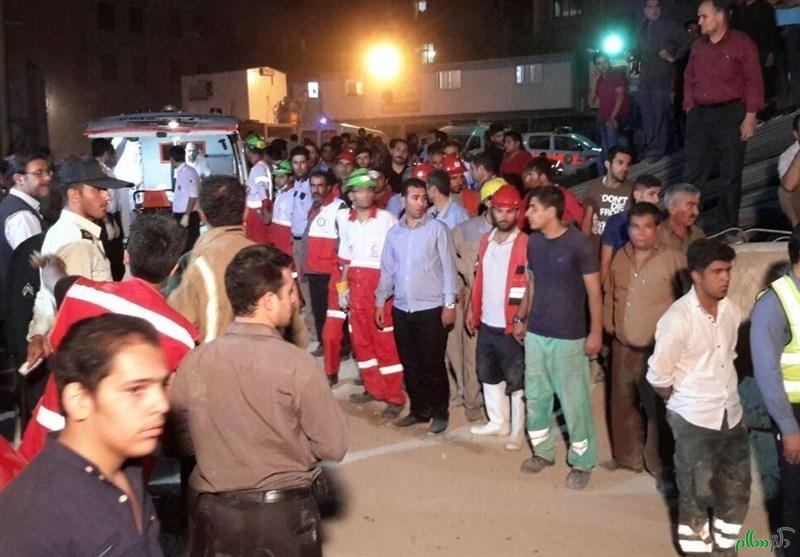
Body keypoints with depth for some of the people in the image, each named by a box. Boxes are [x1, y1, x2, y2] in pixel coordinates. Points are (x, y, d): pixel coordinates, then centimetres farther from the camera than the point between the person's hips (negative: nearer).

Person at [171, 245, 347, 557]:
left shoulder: (193, 362, -11)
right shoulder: (298, 365, -20)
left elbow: (180, 441, 2)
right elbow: (333, 448, -12)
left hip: (212, 512, 3)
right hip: (285, 514, -2)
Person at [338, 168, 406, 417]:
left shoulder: (386, 219, -8)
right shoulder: (345, 220, 7)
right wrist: (342, 287, 13)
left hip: (380, 286, -5)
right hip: (356, 287, 6)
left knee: (385, 342, -1)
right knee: (360, 340, 13)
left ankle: (395, 397, 8)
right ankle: (374, 388, 28)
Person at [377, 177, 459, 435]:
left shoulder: (438, 229, -5)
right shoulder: (394, 232, 9)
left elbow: (448, 267, -7)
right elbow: (387, 269, 13)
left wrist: (450, 303, -11)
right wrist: (380, 301, 11)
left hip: (432, 309, -4)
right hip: (401, 309, 5)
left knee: (433, 364, 2)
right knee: (410, 364, 12)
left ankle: (440, 413, 18)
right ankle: (419, 410, 27)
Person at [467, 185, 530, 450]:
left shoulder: (525, 243, -12)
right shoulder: (485, 240, 7)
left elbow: (531, 286, -15)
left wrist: (520, 319, -18)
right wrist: (473, 310, 11)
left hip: (511, 326, -7)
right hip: (486, 323, 7)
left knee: (516, 380, 5)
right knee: (488, 374, 18)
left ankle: (518, 431, 18)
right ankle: (498, 422, 34)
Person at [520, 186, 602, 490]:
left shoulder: (578, 244, -14)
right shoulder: (532, 241, 2)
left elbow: (594, 290, -9)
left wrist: (596, 332, -9)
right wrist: (522, 319, 13)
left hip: (568, 336, -5)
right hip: (535, 332, 6)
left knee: (574, 402, 4)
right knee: (535, 396, 14)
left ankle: (582, 462, 21)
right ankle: (543, 451, 33)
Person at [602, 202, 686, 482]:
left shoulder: (673, 259, -12)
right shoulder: (620, 257, 6)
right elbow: (609, 293, 17)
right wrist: (608, 323, 9)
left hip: (657, 349, -5)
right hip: (622, 347, 6)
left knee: (658, 409, 4)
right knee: (622, 404, 17)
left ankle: (661, 465, 21)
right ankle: (627, 456, 36)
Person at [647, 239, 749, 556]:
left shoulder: (731, 310, -1)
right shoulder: (678, 319, -21)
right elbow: (658, 376, -16)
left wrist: (722, 395, 12)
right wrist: (683, 401, 0)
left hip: (731, 413, 6)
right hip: (693, 419, -6)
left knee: (737, 489, 16)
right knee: (696, 492, 8)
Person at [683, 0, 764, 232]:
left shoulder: (742, 43, -3)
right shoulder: (698, 46, 12)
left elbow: (753, 82, -6)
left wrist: (750, 117, -12)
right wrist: (689, 109, 7)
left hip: (731, 115, -4)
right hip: (700, 116, 4)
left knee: (731, 176, 3)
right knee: (692, 174, 2)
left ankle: (729, 228, 11)